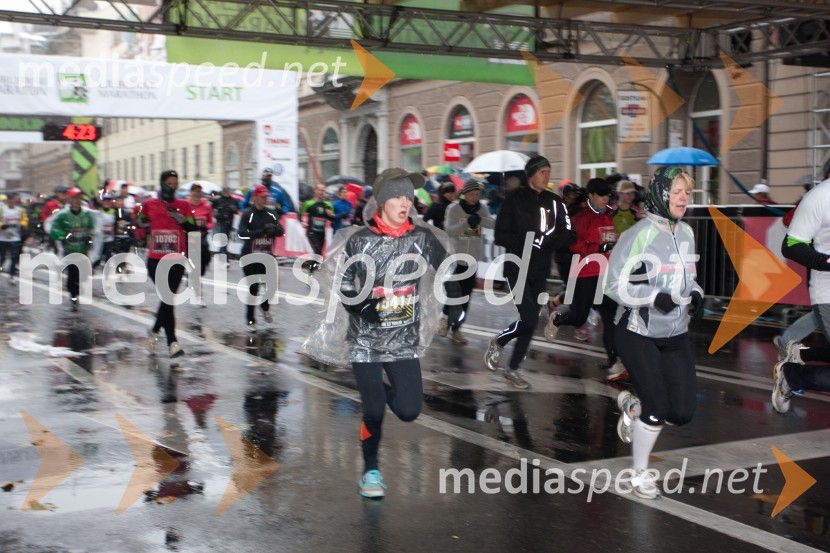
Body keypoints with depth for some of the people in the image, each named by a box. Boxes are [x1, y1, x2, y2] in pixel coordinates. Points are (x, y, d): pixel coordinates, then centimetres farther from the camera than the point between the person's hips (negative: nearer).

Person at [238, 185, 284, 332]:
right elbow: (242, 234, -18)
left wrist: (273, 229, -22)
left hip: (267, 256, 4)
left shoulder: (271, 214, 8)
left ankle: (265, 306, 33)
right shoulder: (248, 214, -6)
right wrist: (262, 231, -25)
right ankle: (251, 320, 9)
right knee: (253, 288, -2)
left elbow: (281, 231, 0)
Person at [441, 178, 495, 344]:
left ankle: (456, 328, 16)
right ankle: (446, 317, 26)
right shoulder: (454, 208, -9)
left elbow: (493, 223, -13)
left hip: (472, 259, 4)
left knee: (466, 296, 6)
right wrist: (467, 223, -34)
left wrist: (480, 220, -32)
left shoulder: (481, 208, 1)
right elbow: (449, 231, -19)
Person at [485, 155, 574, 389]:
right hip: (517, 268, -5)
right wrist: (530, 239, -21)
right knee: (529, 319, -15)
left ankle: (513, 369, 23)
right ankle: (497, 342, 12)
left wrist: (547, 240, -16)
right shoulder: (515, 199, -7)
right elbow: (500, 236, -11)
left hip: (540, 272, 5)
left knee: (531, 323, 8)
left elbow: (568, 235, 3)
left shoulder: (554, 202, 5)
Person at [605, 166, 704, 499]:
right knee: (658, 408, -8)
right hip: (638, 335, -6)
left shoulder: (686, 233, 8)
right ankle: (639, 473, 16)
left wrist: (695, 295, 1)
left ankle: (633, 405, 30)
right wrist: (654, 297, -25)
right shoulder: (640, 234, -14)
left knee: (683, 411, -1)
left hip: (675, 336, 6)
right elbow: (614, 284, -14)